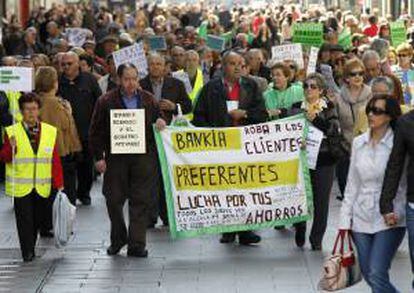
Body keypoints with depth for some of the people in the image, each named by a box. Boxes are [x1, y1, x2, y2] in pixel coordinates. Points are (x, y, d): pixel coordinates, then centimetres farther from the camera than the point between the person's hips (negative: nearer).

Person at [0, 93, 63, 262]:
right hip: (21, 187, -2)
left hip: (42, 188, 2)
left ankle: (31, 247, 28)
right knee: (25, 221, -2)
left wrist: (59, 185, 1)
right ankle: (27, 252, 6)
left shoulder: (50, 132, 5)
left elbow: (55, 161, 5)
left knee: (39, 219, 10)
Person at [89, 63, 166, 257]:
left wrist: (160, 123, -3)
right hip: (116, 159, -1)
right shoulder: (106, 101, 2)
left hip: (143, 158, 1)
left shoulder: (148, 100, 10)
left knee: (140, 201, -1)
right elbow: (96, 131, 3)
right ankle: (118, 239, 25)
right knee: (114, 199, 4)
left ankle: (136, 244, 5)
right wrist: (99, 157, -4)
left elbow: (158, 119, 22)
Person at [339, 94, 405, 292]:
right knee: (367, 274, 9)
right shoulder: (358, 143, 8)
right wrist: (345, 219, 8)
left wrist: (395, 212, -16)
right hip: (362, 217, 5)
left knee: (377, 274, -15)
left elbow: (408, 181, -6)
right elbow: (352, 183, 11)